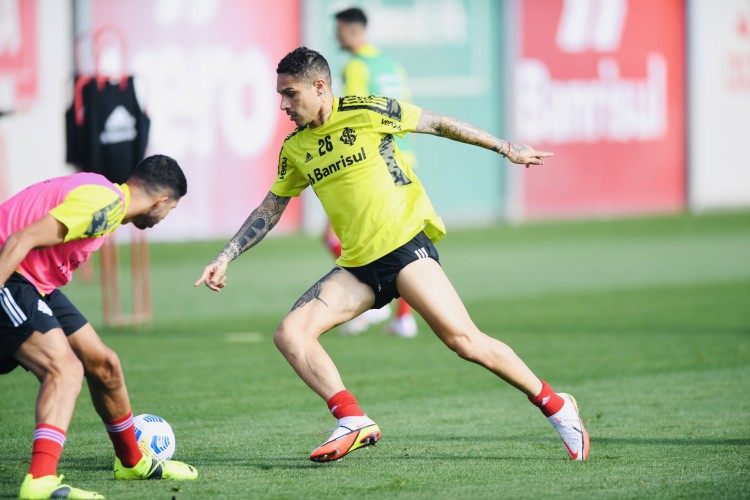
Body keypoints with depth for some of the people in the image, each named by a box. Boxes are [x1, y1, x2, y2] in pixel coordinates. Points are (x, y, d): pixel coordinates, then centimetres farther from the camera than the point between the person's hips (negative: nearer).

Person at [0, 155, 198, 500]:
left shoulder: (108, 197, 12)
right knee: (65, 368, -25)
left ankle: (133, 461, 35)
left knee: (103, 364, 16)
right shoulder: (104, 203, -20)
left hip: (37, 283, 10)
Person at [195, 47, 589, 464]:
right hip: (357, 266, 6)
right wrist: (226, 257, 15)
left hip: (405, 245, -6)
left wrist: (506, 148, 9)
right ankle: (353, 422, -18)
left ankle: (555, 406, -2)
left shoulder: (365, 112, -5)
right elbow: (269, 210, 22)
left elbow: (437, 124, 4)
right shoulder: (295, 149, 11)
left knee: (463, 339, -16)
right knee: (290, 333, -14)